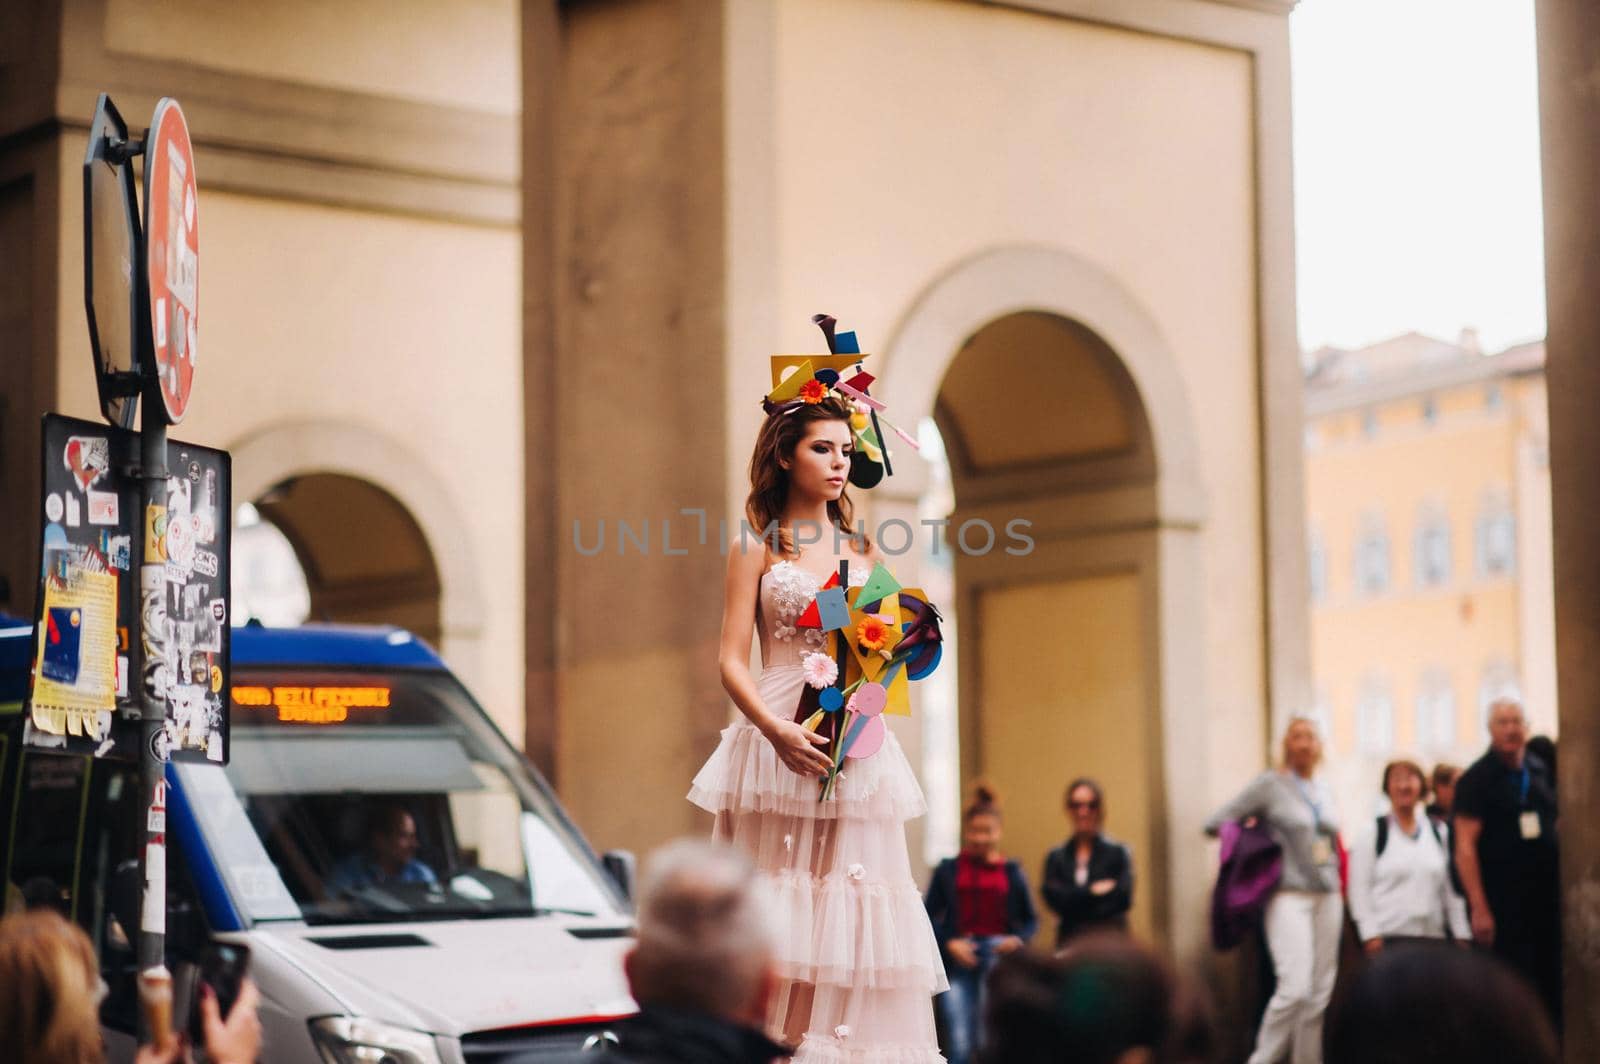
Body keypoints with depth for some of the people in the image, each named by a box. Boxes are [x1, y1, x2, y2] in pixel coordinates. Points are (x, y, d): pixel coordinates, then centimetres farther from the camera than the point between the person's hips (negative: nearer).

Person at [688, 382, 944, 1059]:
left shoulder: (862, 550, 15)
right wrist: (777, 731, -18)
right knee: (776, 905, -4)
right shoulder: (756, 548, 4)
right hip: (778, 742, -4)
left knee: (841, 900, -2)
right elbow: (731, 660, -3)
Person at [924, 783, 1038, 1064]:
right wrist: (949, 943, -9)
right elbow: (929, 917, 7)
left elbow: (1031, 920, 13)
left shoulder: (1011, 872, 6)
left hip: (998, 959, 0)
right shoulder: (948, 870, 6)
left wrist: (1018, 939, -7)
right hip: (958, 962, 0)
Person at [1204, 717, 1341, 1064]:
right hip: (1290, 896, -6)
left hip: (1328, 897, 6)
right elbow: (1215, 823, -1)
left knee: (1320, 993, 4)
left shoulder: (1324, 793, 14)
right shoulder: (1269, 784, -2)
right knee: (1295, 986, -18)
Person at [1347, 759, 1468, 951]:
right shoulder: (1372, 834, 2)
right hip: (1389, 936, -4)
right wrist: (1371, 934, -10)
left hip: (1432, 934, 4)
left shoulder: (1439, 833, 12)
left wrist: (1461, 935, 7)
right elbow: (1360, 890, -2)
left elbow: (1452, 888, 13)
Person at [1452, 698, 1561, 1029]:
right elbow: (1465, 847, -11)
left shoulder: (1541, 771, 10)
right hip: (1503, 902, -5)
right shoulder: (1477, 779, -6)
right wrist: (1479, 909, -17)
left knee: (1552, 989, 7)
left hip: (1548, 898, 5)